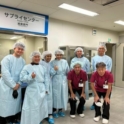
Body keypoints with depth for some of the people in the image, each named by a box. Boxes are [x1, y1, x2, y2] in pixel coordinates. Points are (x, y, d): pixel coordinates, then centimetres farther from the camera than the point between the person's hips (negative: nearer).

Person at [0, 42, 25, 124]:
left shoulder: (23, 61, 6)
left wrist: (18, 84, -9)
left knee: (15, 105, 14)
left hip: (17, 86, 5)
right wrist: (13, 85, -16)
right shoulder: (7, 58, -10)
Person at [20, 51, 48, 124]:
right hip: (32, 91, -5)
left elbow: (46, 79, 11)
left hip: (42, 90, 6)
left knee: (42, 106, 15)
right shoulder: (27, 67, -4)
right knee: (32, 107, -1)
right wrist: (30, 77, -28)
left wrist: (46, 89, 9)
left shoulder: (42, 67, 11)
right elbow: (22, 78, -12)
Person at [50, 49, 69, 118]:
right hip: (56, 81, -3)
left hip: (63, 81, 4)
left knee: (63, 95, 10)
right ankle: (54, 111, 18)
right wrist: (54, 70, -23)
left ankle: (60, 110, 27)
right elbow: (50, 73, -9)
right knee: (56, 95, 0)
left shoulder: (65, 61, 6)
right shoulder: (52, 62, -3)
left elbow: (67, 72, 9)